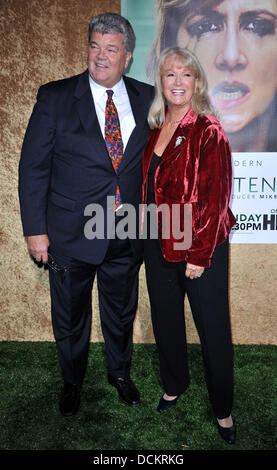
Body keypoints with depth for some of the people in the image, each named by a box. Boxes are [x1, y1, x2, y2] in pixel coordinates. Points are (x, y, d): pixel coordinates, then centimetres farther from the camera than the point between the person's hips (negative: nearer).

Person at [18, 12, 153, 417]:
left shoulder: (147, 98, 3)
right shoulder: (55, 97, -5)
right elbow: (33, 166, -5)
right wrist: (35, 229, -9)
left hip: (127, 236, 2)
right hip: (70, 235, -1)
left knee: (122, 313, 20)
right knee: (70, 319, 16)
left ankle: (120, 373, 48)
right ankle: (72, 383, 45)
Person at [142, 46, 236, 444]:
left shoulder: (208, 132, -11)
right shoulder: (154, 131, 6)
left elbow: (216, 198, -15)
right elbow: (147, 190, 9)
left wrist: (199, 254, -16)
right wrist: (147, 238, 4)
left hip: (201, 248, -5)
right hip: (158, 246, 6)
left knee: (213, 328, 8)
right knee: (165, 320, 19)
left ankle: (223, 408, 32)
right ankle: (174, 385, 45)